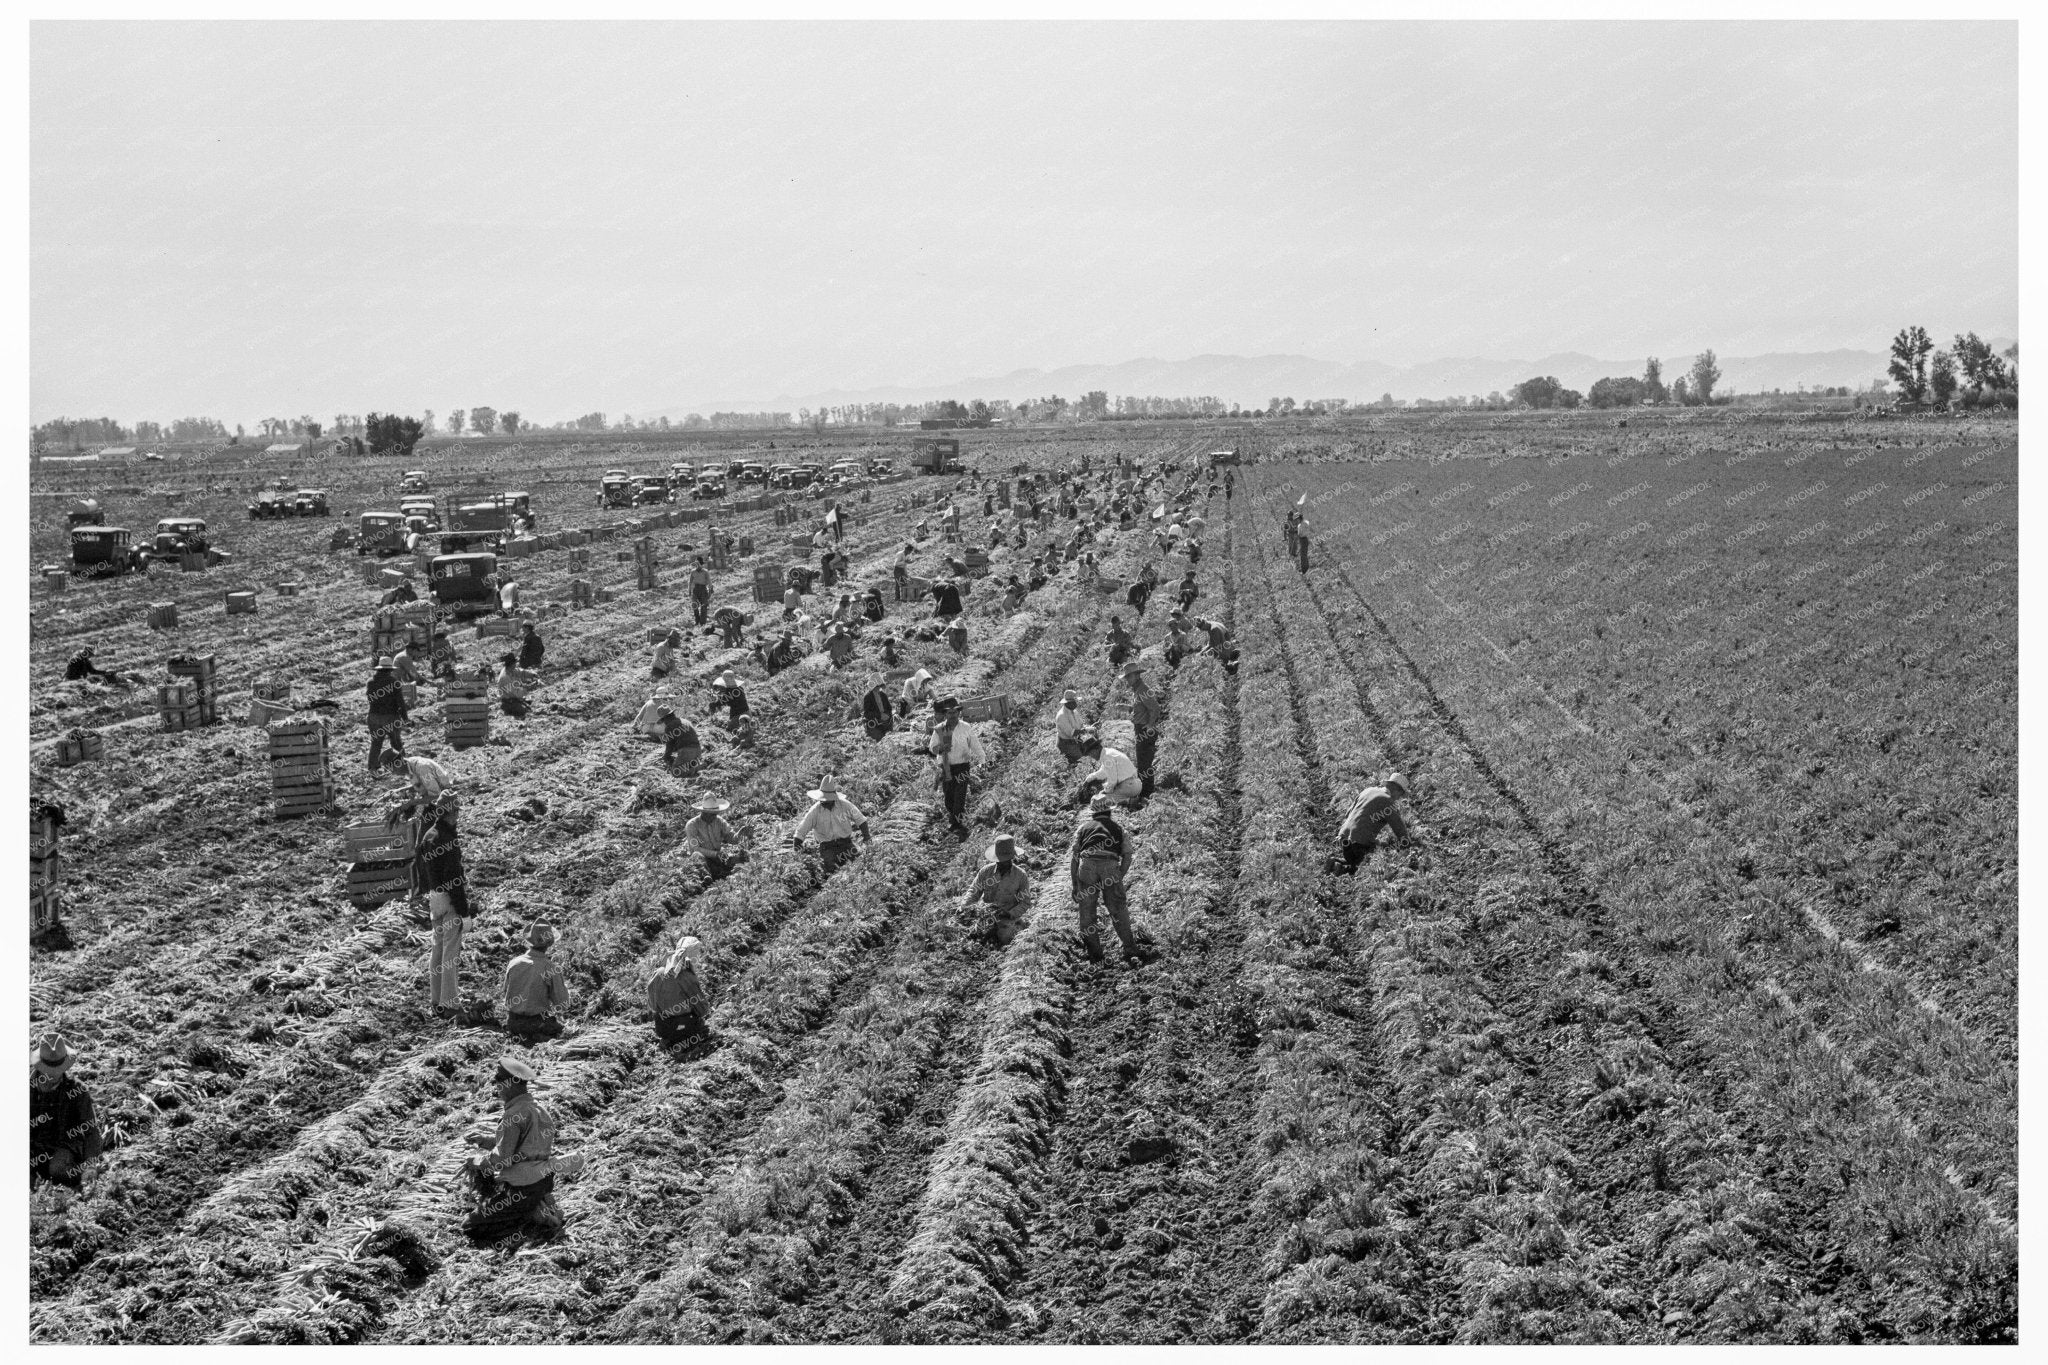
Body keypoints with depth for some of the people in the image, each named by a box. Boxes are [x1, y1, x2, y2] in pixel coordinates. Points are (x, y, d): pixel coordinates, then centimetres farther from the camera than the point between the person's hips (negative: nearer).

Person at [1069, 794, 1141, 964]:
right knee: (1118, 910, 9)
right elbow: (1127, 857, 12)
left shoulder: (1083, 828, 25)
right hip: (1110, 866, 0)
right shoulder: (1119, 829, 25)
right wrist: (1118, 879, 19)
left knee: (1087, 913, 9)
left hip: (1087, 866, 0)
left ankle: (1094, 954, 11)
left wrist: (1075, 886, 20)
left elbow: (1073, 858, 18)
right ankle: (1130, 950, 8)